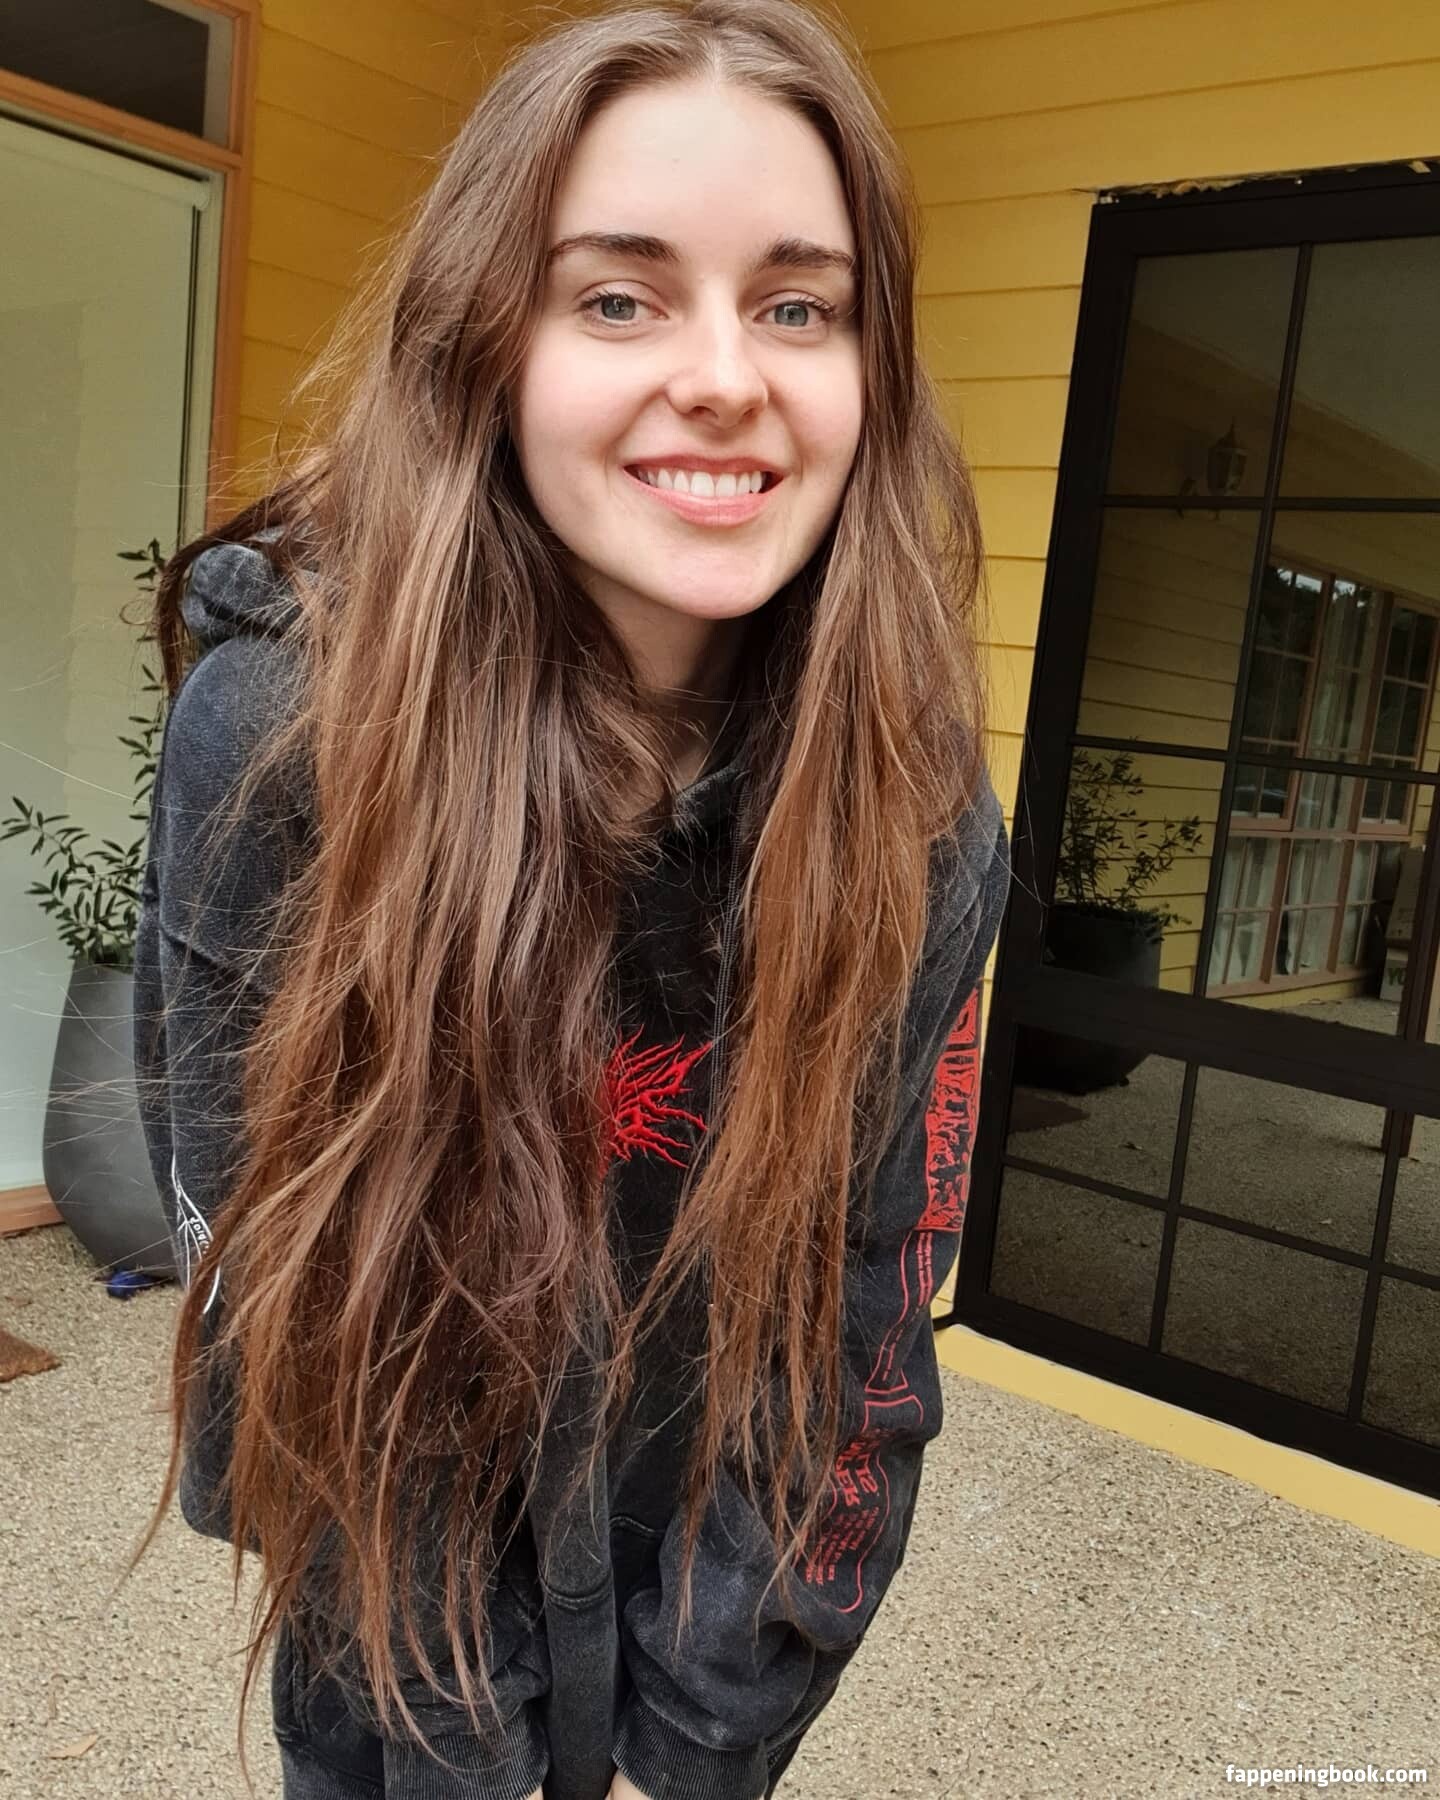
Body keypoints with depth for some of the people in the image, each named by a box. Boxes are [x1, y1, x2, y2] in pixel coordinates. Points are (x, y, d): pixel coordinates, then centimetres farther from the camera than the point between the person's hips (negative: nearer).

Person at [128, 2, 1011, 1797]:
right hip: (393, 1600, -1)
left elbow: (855, 1304, -13)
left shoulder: (915, 807, -19)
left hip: (720, 1569, 2)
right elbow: (301, 1309, -19)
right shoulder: (277, 727, -26)